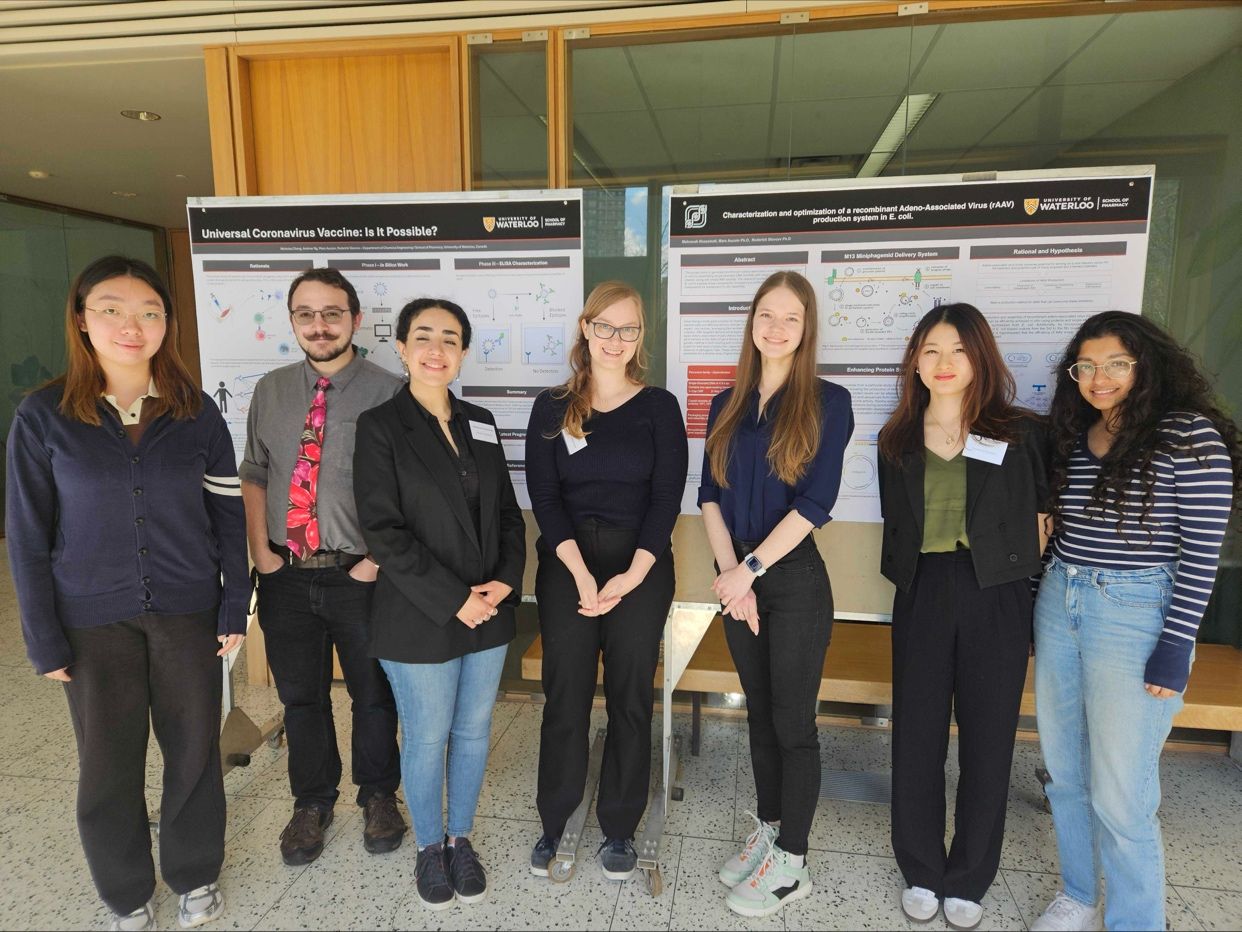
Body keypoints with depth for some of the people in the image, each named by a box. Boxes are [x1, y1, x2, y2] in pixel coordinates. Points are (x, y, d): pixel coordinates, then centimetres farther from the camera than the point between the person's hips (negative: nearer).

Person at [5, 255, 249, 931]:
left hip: (187, 613, 1)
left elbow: (229, 519, 0)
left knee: (194, 749, 12)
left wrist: (235, 608, -2)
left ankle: (195, 875, 37)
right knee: (108, 764, 12)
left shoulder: (197, 414, -4)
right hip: (94, 621, 0)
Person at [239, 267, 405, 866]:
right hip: (285, 575, 4)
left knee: (374, 695, 14)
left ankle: (378, 796, 39)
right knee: (300, 696, 19)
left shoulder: (388, 393, -9)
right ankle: (312, 802, 42)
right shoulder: (270, 391, 6)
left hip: (360, 575, -4)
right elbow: (253, 475, 11)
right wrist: (260, 549, 0)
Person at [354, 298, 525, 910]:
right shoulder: (381, 426, -9)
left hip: (489, 611, 5)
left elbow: (507, 512, 9)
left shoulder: (481, 423, 6)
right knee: (427, 738, 11)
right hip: (420, 618, -4)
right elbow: (384, 531, -14)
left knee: (473, 731, 16)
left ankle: (460, 838, 38)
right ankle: (429, 847, 35)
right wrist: (453, 600, -17)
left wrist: (506, 581, -7)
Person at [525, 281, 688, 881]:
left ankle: (619, 828, 25)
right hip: (565, 568, 1)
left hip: (641, 568, 0)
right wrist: (582, 573, -13)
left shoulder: (659, 407, 3)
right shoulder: (553, 408, 5)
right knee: (565, 695, 6)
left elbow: (667, 496, -3)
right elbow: (543, 496, -1)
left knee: (630, 697, 8)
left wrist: (632, 576, -14)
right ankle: (553, 824, 25)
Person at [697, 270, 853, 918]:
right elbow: (710, 494, 4)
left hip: (795, 580, -5)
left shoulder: (828, 402, -7)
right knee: (759, 713, 17)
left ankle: (791, 863, 22)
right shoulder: (727, 405, 8)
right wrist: (729, 570, -9)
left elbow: (815, 502, -14)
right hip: (739, 580, 5)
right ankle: (768, 829, 35)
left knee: (792, 722, 5)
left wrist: (751, 568, -15)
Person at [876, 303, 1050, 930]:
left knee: (988, 741, 9)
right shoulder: (897, 440, 6)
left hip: (996, 599, -1)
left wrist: (1012, 562, 0)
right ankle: (920, 872, 28)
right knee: (917, 737, 7)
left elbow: (1041, 519, 6)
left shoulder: (1021, 432, 0)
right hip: (922, 597, 1)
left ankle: (968, 881, 29)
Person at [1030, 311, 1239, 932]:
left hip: (1137, 617, -6)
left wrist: (1175, 648, -13)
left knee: (1119, 795, 0)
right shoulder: (1072, 437, 7)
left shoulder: (1189, 435, -10)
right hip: (1059, 606, 6)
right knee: (1063, 773, 15)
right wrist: (1034, 611, 12)